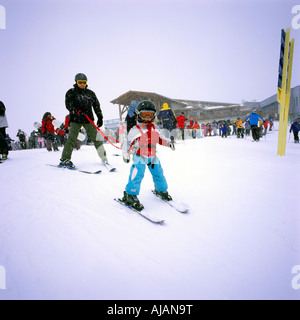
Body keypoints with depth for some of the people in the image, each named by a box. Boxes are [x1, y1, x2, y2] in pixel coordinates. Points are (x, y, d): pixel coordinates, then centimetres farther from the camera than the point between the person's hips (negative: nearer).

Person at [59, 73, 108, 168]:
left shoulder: (90, 93, 15)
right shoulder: (71, 92, 5)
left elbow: (96, 106, 16)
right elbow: (69, 105, -8)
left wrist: (100, 117, 8)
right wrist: (78, 112, -24)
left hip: (88, 119, 3)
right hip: (76, 120, -2)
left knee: (96, 138, -2)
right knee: (72, 139, -9)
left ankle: (104, 158, 6)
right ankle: (65, 159, -1)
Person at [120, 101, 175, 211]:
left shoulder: (155, 128, 10)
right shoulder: (135, 130, -7)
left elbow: (159, 139, 23)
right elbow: (128, 142, -5)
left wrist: (168, 142, 10)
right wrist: (126, 153, -18)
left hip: (153, 157, 6)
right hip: (140, 157, -5)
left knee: (158, 174, 13)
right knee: (137, 175, -12)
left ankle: (161, 190, 36)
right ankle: (130, 196, -1)